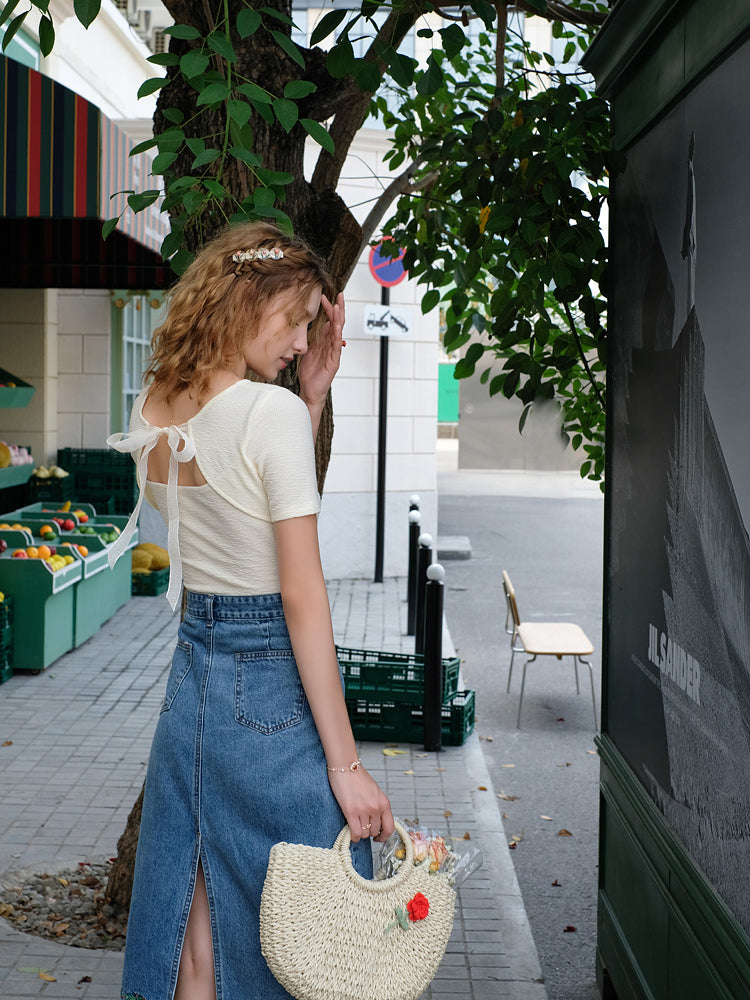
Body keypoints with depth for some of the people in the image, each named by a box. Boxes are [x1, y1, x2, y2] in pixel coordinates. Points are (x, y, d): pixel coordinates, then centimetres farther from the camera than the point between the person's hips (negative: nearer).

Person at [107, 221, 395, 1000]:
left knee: (196, 913, 15)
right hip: (270, 681, -8)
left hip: (191, 666, 8)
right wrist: (344, 762, -16)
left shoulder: (152, 408, 6)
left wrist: (314, 392, 12)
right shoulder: (273, 412, -16)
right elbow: (302, 595, -19)